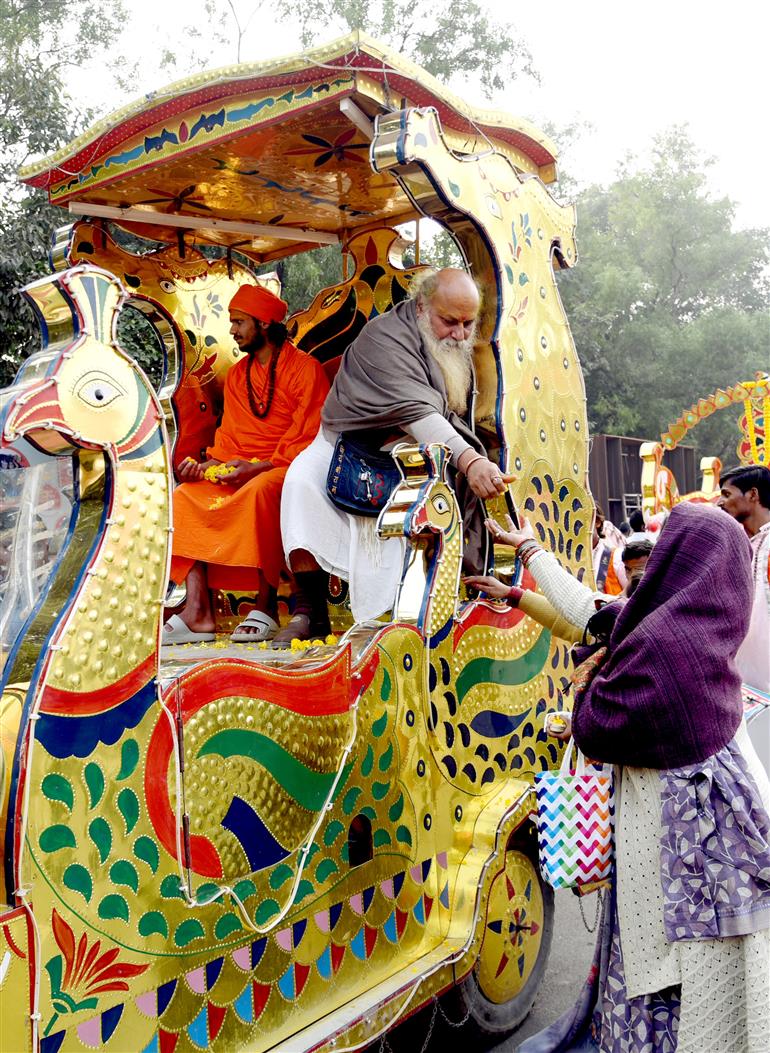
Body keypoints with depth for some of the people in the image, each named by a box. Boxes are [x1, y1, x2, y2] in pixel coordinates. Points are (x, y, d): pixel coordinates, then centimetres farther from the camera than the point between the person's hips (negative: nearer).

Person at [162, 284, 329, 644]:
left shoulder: (305, 369, -4)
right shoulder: (237, 375, 18)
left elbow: (310, 439, -11)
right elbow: (228, 438, 16)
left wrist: (259, 467, -21)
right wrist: (209, 465, -5)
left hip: (288, 468, -6)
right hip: (241, 472, 7)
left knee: (259, 492, -39)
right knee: (185, 496, -17)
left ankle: (265, 605, -30)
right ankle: (197, 610, -25)